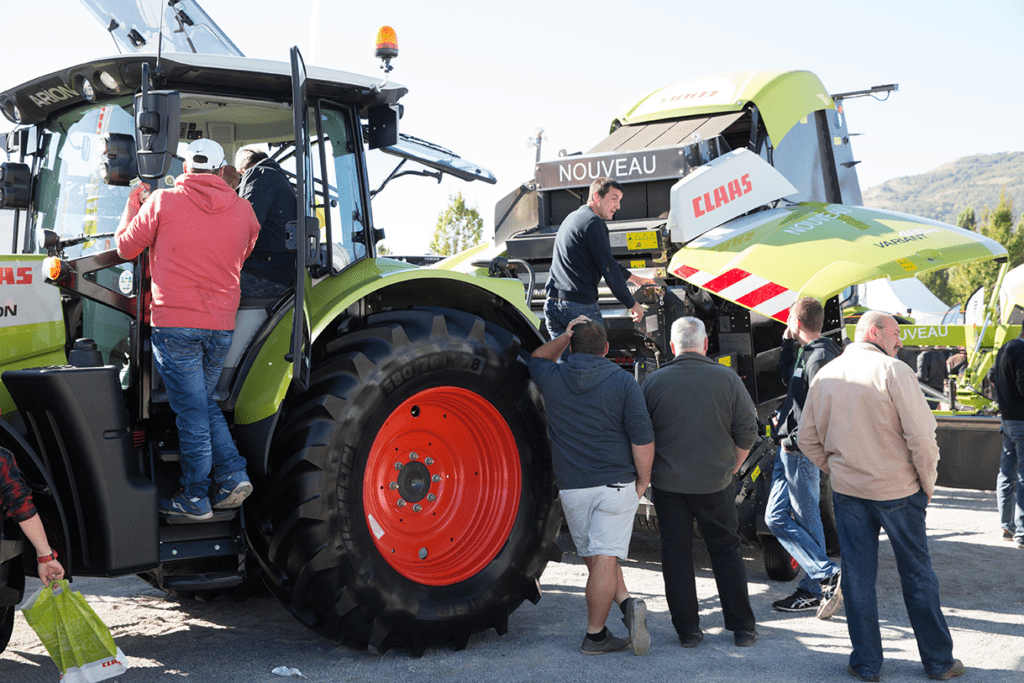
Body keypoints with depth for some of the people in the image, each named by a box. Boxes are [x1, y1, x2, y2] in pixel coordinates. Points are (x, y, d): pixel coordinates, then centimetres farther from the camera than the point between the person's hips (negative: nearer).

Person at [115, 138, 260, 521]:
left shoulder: (162, 202, -3)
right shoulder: (243, 210, 7)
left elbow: (126, 247, 8)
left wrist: (132, 204, 23)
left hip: (175, 323, -4)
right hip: (221, 327, 4)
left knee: (191, 410, 1)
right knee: (204, 402, 19)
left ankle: (195, 500, 8)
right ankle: (233, 478, 9)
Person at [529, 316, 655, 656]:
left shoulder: (552, 378, 2)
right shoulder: (623, 382, -4)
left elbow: (537, 359, 28)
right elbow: (642, 439, -9)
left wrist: (564, 336, 15)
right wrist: (642, 481, 2)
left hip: (571, 486, 2)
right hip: (616, 484, -2)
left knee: (597, 557, 15)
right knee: (605, 558, -2)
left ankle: (625, 603, 3)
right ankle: (594, 635, 0)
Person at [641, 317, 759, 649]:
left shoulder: (654, 381, -5)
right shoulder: (727, 378, -5)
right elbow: (747, 431, -2)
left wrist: (648, 472, 14)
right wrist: (731, 467, 12)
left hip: (667, 482, 0)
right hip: (716, 483, 0)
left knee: (676, 553, 9)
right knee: (726, 551, 12)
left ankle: (688, 630, 13)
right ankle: (742, 628, 16)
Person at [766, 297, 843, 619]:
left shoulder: (820, 357, -17)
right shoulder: (807, 353, 14)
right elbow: (786, 376, 32)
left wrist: (795, 439, -18)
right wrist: (788, 343, 20)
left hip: (802, 452, -11)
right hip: (789, 450, 11)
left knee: (807, 521, -3)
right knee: (776, 517, 12)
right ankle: (813, 588, 16)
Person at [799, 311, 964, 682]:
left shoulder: (825, 375, 4)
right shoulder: (893, 371, -13)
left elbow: (808, 438, 8)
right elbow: (921, 434, -17)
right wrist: (928, 483, -4)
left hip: (847, 491, 4)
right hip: (897, 490, -3)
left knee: (857, 576, 10)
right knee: (917, 575, 10)